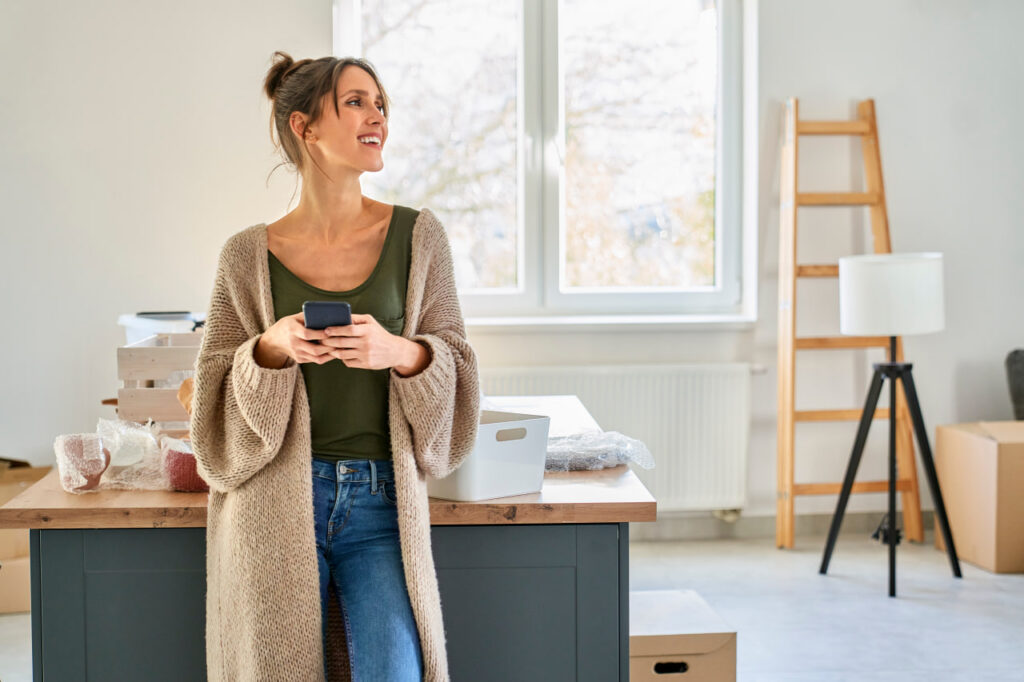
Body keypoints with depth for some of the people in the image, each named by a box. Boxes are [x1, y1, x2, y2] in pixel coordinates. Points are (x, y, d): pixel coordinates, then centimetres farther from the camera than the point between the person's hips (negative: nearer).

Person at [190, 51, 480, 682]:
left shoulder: (417, 236, 2)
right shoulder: (249, 255, 1)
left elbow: (453, 364, 5)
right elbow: (217, 395, 5)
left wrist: (400, 352, -16)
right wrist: (271, 348, -15)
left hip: (380, 503, 0)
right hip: (277, 503, 0)